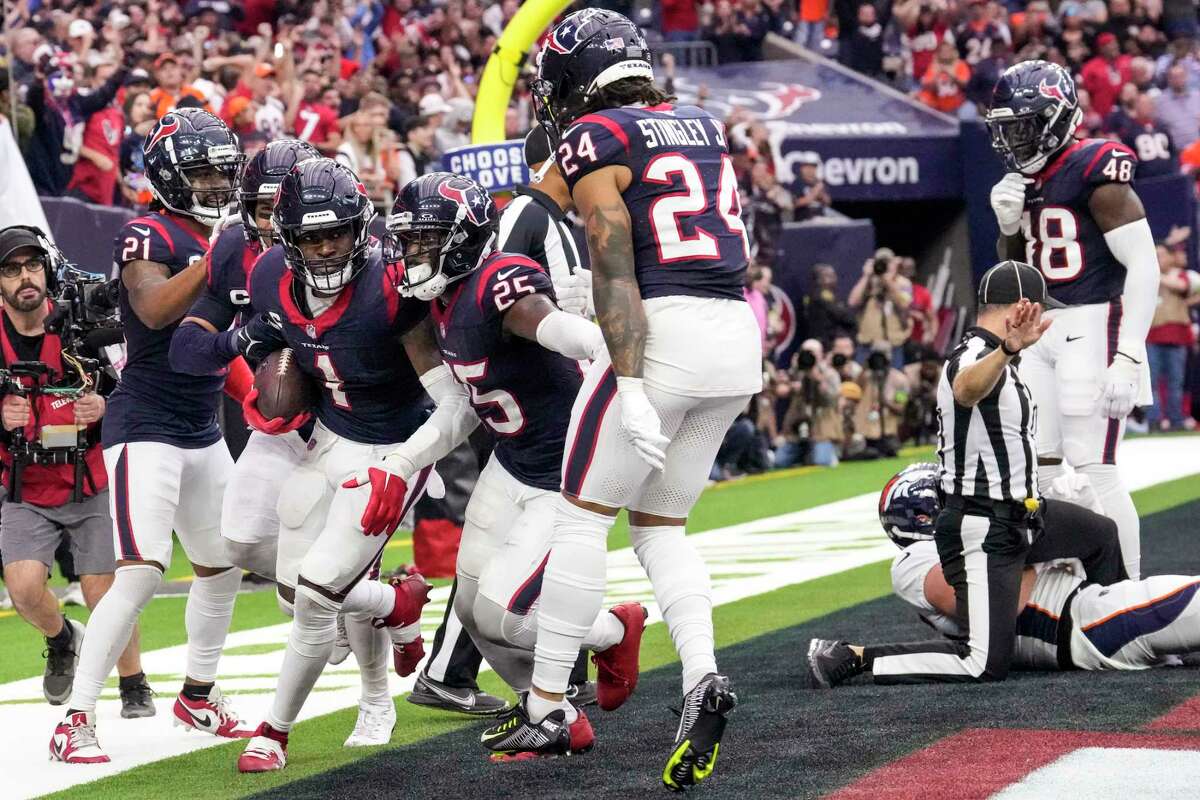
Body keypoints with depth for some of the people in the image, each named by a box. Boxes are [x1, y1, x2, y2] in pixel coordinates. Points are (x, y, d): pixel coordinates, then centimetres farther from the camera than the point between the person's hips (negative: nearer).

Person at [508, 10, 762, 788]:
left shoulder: (594, 140, -4)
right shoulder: (703, 126, 17)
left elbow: (615, 269, -14)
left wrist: (630, 386, -20)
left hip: (662, 334, -7)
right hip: (740, 338, 7)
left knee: (584, 514, 5)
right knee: (661, 524, 17)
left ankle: (546, 708, 8)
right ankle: (702, 677, -5)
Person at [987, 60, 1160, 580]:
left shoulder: (1094, 171, -13)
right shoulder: (1023, 181, 12)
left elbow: (1144, 267, -17)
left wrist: (1128, 357, -22)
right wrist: (1008, 224, 2)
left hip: (1093, 326, -9)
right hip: (1042, 334, 9)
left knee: (1093, 471, -11)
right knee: (1035, 468, 7)